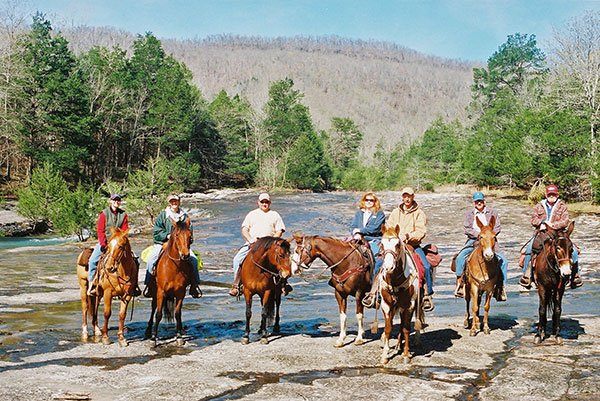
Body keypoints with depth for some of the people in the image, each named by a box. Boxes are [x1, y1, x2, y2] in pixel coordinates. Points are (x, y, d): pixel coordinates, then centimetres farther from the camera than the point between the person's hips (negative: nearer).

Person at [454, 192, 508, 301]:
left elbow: (497, 228, 5)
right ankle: (460, 282, -11)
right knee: (460, 258, -23)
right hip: (473, 240, 0)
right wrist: (478, 234, -12)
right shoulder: (469, 213, 13)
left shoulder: (492, 212, 11)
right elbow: (466, 229, 2)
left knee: (503, 261, -18)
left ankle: (501, 286, -9)